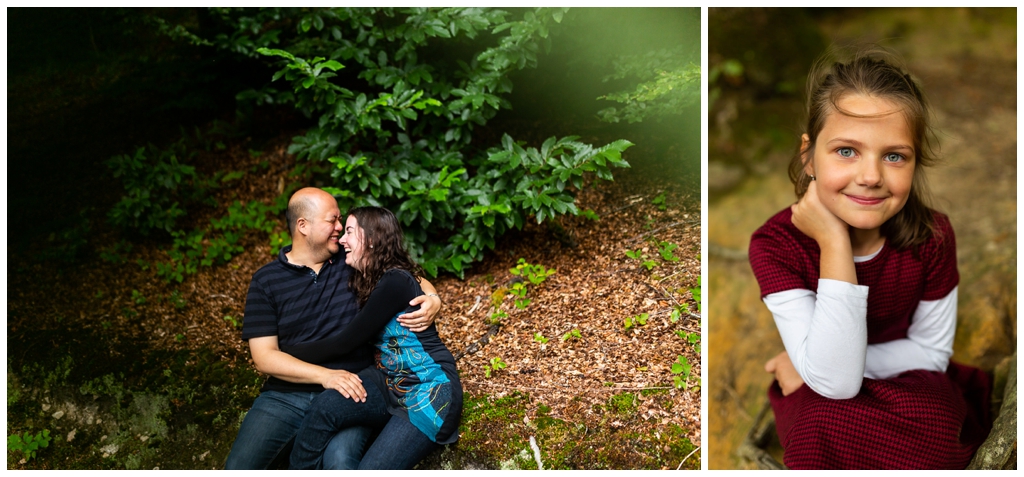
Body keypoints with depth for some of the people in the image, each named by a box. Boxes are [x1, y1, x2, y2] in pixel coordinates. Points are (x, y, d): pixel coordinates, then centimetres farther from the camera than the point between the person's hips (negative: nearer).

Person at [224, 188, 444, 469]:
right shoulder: (266, 281, 3)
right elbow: (264, 356, -4)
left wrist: (433, 299, -11)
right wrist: (325, 375, -18)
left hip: (347, 394, -1)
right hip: (286, 395, 1)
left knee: (340, 463, -31)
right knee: (239, 467, -19)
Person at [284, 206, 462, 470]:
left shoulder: (396, 282, -17)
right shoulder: (367, 280, 10)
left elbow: (345, 342, -16)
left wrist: (282, 352, -7)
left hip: (430, 391, -7)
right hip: (388, 384, 7)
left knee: (370, 469, -22)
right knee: (324, 406, -21)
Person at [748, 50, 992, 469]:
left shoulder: (931, 237, -18)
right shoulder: (776, 245, -24)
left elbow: (932, 351, -5)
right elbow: (835, 382, -32)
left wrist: (811, 365, -16)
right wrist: (834, 243, -37)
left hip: (906, 388, 2)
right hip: (816, 395, -2)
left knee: (928, 422, -32)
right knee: (828, 423, -35)